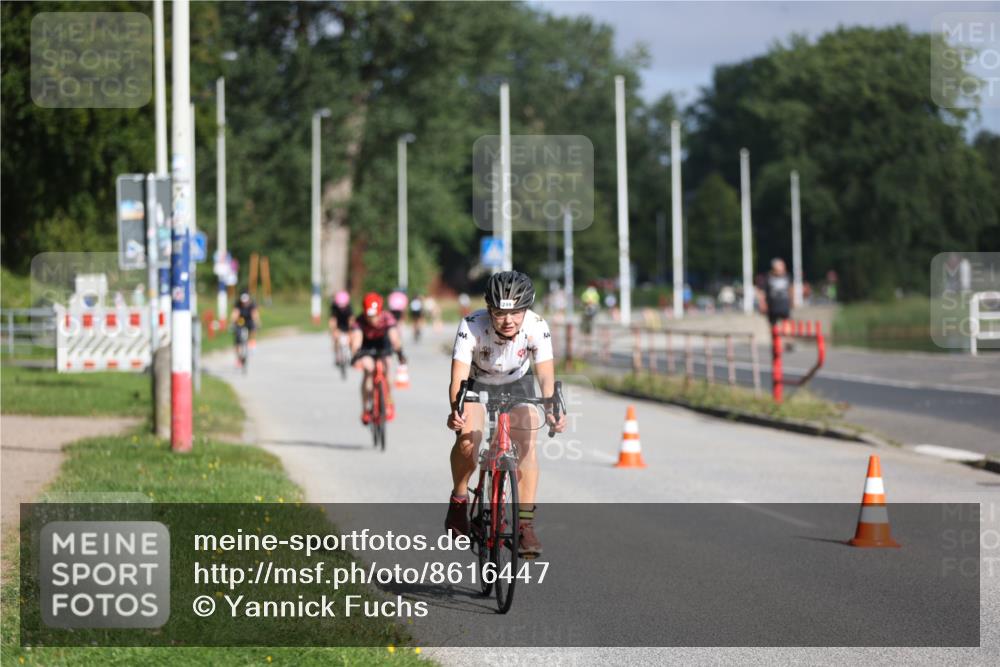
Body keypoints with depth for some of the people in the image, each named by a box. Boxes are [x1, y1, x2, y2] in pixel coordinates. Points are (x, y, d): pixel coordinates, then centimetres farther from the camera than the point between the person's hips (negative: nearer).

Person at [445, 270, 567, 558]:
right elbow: (459, 376, -40)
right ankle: (459, 500, 0)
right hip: (477, 382, -1)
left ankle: (526, 524, -12)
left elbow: (546, 374, -35)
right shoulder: (472, 326, -34)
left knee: (526, 444, -18)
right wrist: (455, 409, -59)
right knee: (467, 437, -25)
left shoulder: (537, 327, -30)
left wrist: (551, 409, -53)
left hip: (517, 383, 1)